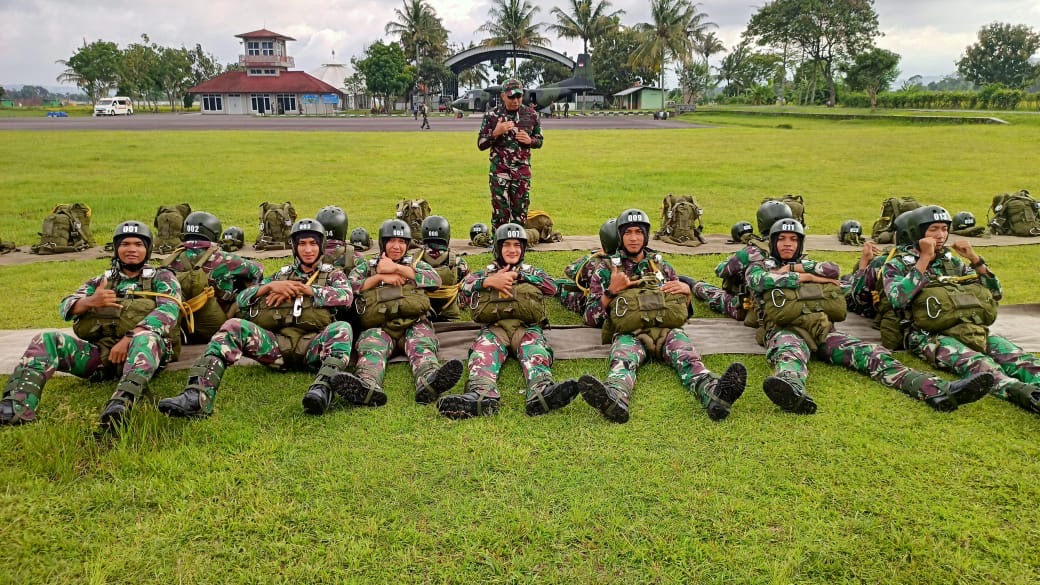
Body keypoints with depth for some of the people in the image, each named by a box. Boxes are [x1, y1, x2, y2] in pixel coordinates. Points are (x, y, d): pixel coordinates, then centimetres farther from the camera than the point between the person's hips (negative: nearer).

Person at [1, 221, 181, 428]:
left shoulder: (162, 278, 12)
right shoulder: (102, 280, 25)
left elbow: (168, 311, -8)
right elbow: (65, 307, 12)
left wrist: (129, 338, -22)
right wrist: (90, 301, -13)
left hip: (140, 350, -4)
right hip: (99, 351, 5)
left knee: (146, 338, -38)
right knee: (46, 340, -15)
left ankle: (121, 404, -60)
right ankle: (17, 404, -34)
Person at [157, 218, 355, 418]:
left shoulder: (333, 274, 21)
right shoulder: (281, 274, 27)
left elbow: (346, 296, -4)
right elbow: (241, 299, 17)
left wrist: (302, 289, -5)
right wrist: (270, 286, -2)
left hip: (314, 344, -2)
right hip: (278, 342, 3)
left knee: (342, 328, -34)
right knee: (234, 326, -22)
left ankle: (322, 390, -59)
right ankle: (198, 395, -41)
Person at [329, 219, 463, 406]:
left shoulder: (416, 264, 30)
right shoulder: (366, 267, 31)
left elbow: (435, 280, 7)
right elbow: (349, 286, 11)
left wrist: (396, 268, 4)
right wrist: (380, 277, 2)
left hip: (413, 324, 0)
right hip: (379, 327, 0)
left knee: (422, 347, -33)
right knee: (372, 347, -34)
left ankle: (429, 381, -65)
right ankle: (367, 386, -64)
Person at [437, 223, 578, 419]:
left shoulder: (531, 271, 33)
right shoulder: (486, 272, 32)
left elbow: (552, 286, 9)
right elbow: (465, 288, 11)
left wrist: (517, 275, 4)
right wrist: (490, 281, -5)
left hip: (527, 327, 0)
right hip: (495, 327, 0)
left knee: (535, 350, -35)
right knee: (484, 350, -35)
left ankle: (541, 392, -66)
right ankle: (482, 395, -64)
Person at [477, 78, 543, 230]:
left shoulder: (531, 114, 5)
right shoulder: (492, 115, 0)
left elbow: (539, 141, 15)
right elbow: (481, 144, 3)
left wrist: (530, 140, -7)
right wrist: (496, 133, -14)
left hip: (522, 171, 2)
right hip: (499, 171, -1)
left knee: (520, 212, 6)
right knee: (500, 212, -1)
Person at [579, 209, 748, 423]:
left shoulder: (663, 266, 31)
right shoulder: (606, 271, 23)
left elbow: (683, 309, 33)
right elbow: (591, 317, 16)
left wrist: (686, 290, 11)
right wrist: (611, 291, 1)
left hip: (667, 328, 2)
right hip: (629, 332, -2)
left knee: (688, 357, -34)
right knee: (623, 360, -39)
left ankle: (714, 393, -64)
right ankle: (615, 397, -71)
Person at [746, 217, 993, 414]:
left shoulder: (808, 264, 33)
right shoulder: (758, 267, 21)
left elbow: (832, 269, 8)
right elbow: (761, 280, -6)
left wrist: (793, 268, 7)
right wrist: (807, 277, 3)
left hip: (823, 329, 5)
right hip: (786, 330, -5)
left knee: (873, 354, -20)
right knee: (790, 353, -42)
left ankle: (940, 391, -40)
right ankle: (793, 392, -79)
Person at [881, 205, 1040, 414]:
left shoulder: (953, 260, 24)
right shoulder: (898, 264, 8)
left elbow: (995, 294, 23)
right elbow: (897, 299, -14)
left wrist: (975, 259, 9)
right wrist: (924, 259, -10)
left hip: (974, 330, 6)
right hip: (929, 335, -5)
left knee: (1019, 357, -24)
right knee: (975, 362, -35)